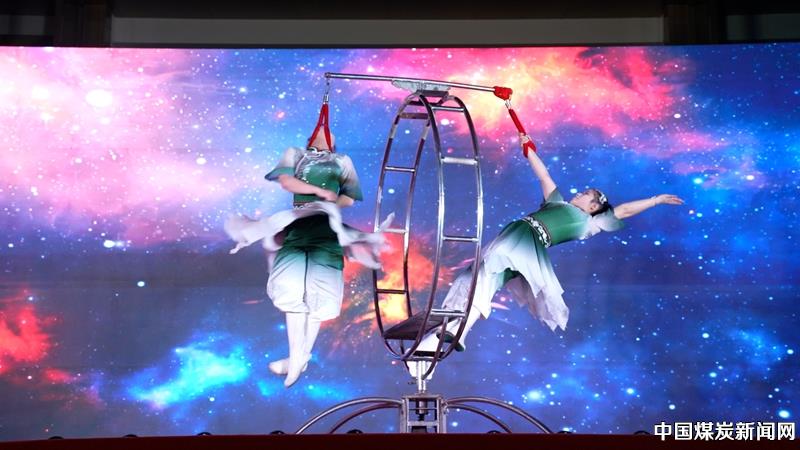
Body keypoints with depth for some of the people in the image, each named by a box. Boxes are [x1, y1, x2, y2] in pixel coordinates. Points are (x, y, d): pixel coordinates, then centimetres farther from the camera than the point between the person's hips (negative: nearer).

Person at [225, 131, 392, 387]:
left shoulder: (342, 162, 24)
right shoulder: (296, 155, 20)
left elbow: (349, 198, 16)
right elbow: (286, 181, 2)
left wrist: (331, 205, -3)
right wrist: (319, 191, -6)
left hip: (326, 228, 1)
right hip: (298, 223, 0)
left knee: (317, 295, -5)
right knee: (293, 291, -8)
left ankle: (300, 357, 0)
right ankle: (296, 358, -3)